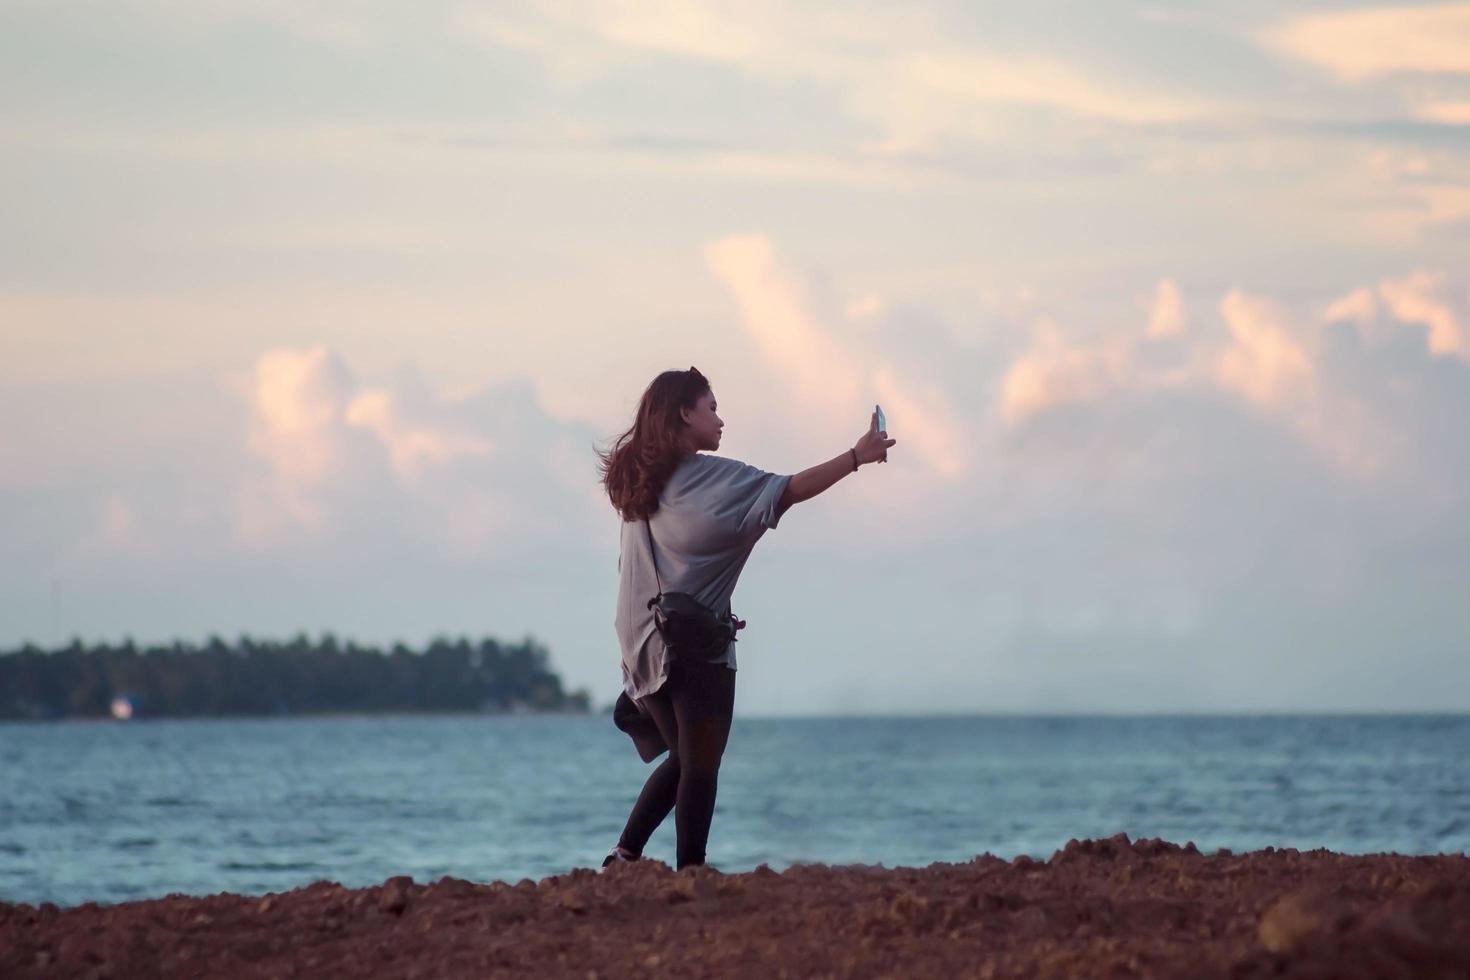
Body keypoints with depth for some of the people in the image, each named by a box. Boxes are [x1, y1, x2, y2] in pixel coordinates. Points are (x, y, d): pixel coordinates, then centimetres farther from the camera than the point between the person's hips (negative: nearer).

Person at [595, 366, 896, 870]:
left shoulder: (639, 478, 12)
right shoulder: (708, 476, -11)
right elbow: (786, 490, -18)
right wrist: (856, 457, -17)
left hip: (647, 647, 7)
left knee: (683, 759, 19)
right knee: (701, 766, -2)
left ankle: (625, 853, 8)